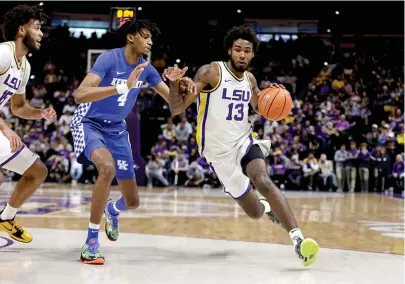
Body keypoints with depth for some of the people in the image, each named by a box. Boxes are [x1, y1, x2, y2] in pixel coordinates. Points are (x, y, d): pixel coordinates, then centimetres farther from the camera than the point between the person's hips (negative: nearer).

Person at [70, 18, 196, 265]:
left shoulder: (146, 68, -3)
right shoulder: (109, 58, -22)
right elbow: (80, 95, -35)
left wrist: (185, 88, -18)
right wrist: (123, 87, -43)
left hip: (117, 129, 6)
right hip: (90, 124, -6)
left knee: (133, 202, 5)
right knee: (107, 168, -38)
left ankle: (112, 210, 46)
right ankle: (92, 241, -25)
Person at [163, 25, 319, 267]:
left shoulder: (250, 79, 6)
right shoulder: (211, 72, -12)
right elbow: (178, 108, -15)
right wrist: (175, 84, -35)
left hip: (244, 142, 3)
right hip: (220, 152, -3)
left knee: (264, 181, -29)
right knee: (255, 212, 0)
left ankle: (298, 239, -35)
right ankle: (268, 207, 38)